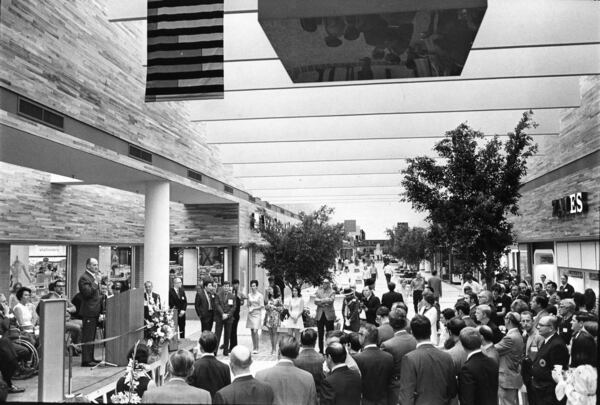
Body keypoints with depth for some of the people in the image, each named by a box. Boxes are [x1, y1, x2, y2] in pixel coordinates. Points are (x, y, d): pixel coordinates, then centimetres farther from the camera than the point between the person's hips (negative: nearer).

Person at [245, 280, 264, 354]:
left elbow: (262, 306, -6)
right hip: (250, 314, 5)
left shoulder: (260, 295, -4)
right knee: (252, 331, 6)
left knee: (255, 331, -12)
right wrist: (249, 308, -3)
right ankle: (254, 347, 15)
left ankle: (256, 348, -6)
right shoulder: (249, 295, 10)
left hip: (257, 314, -5)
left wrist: (253, 308, -11)